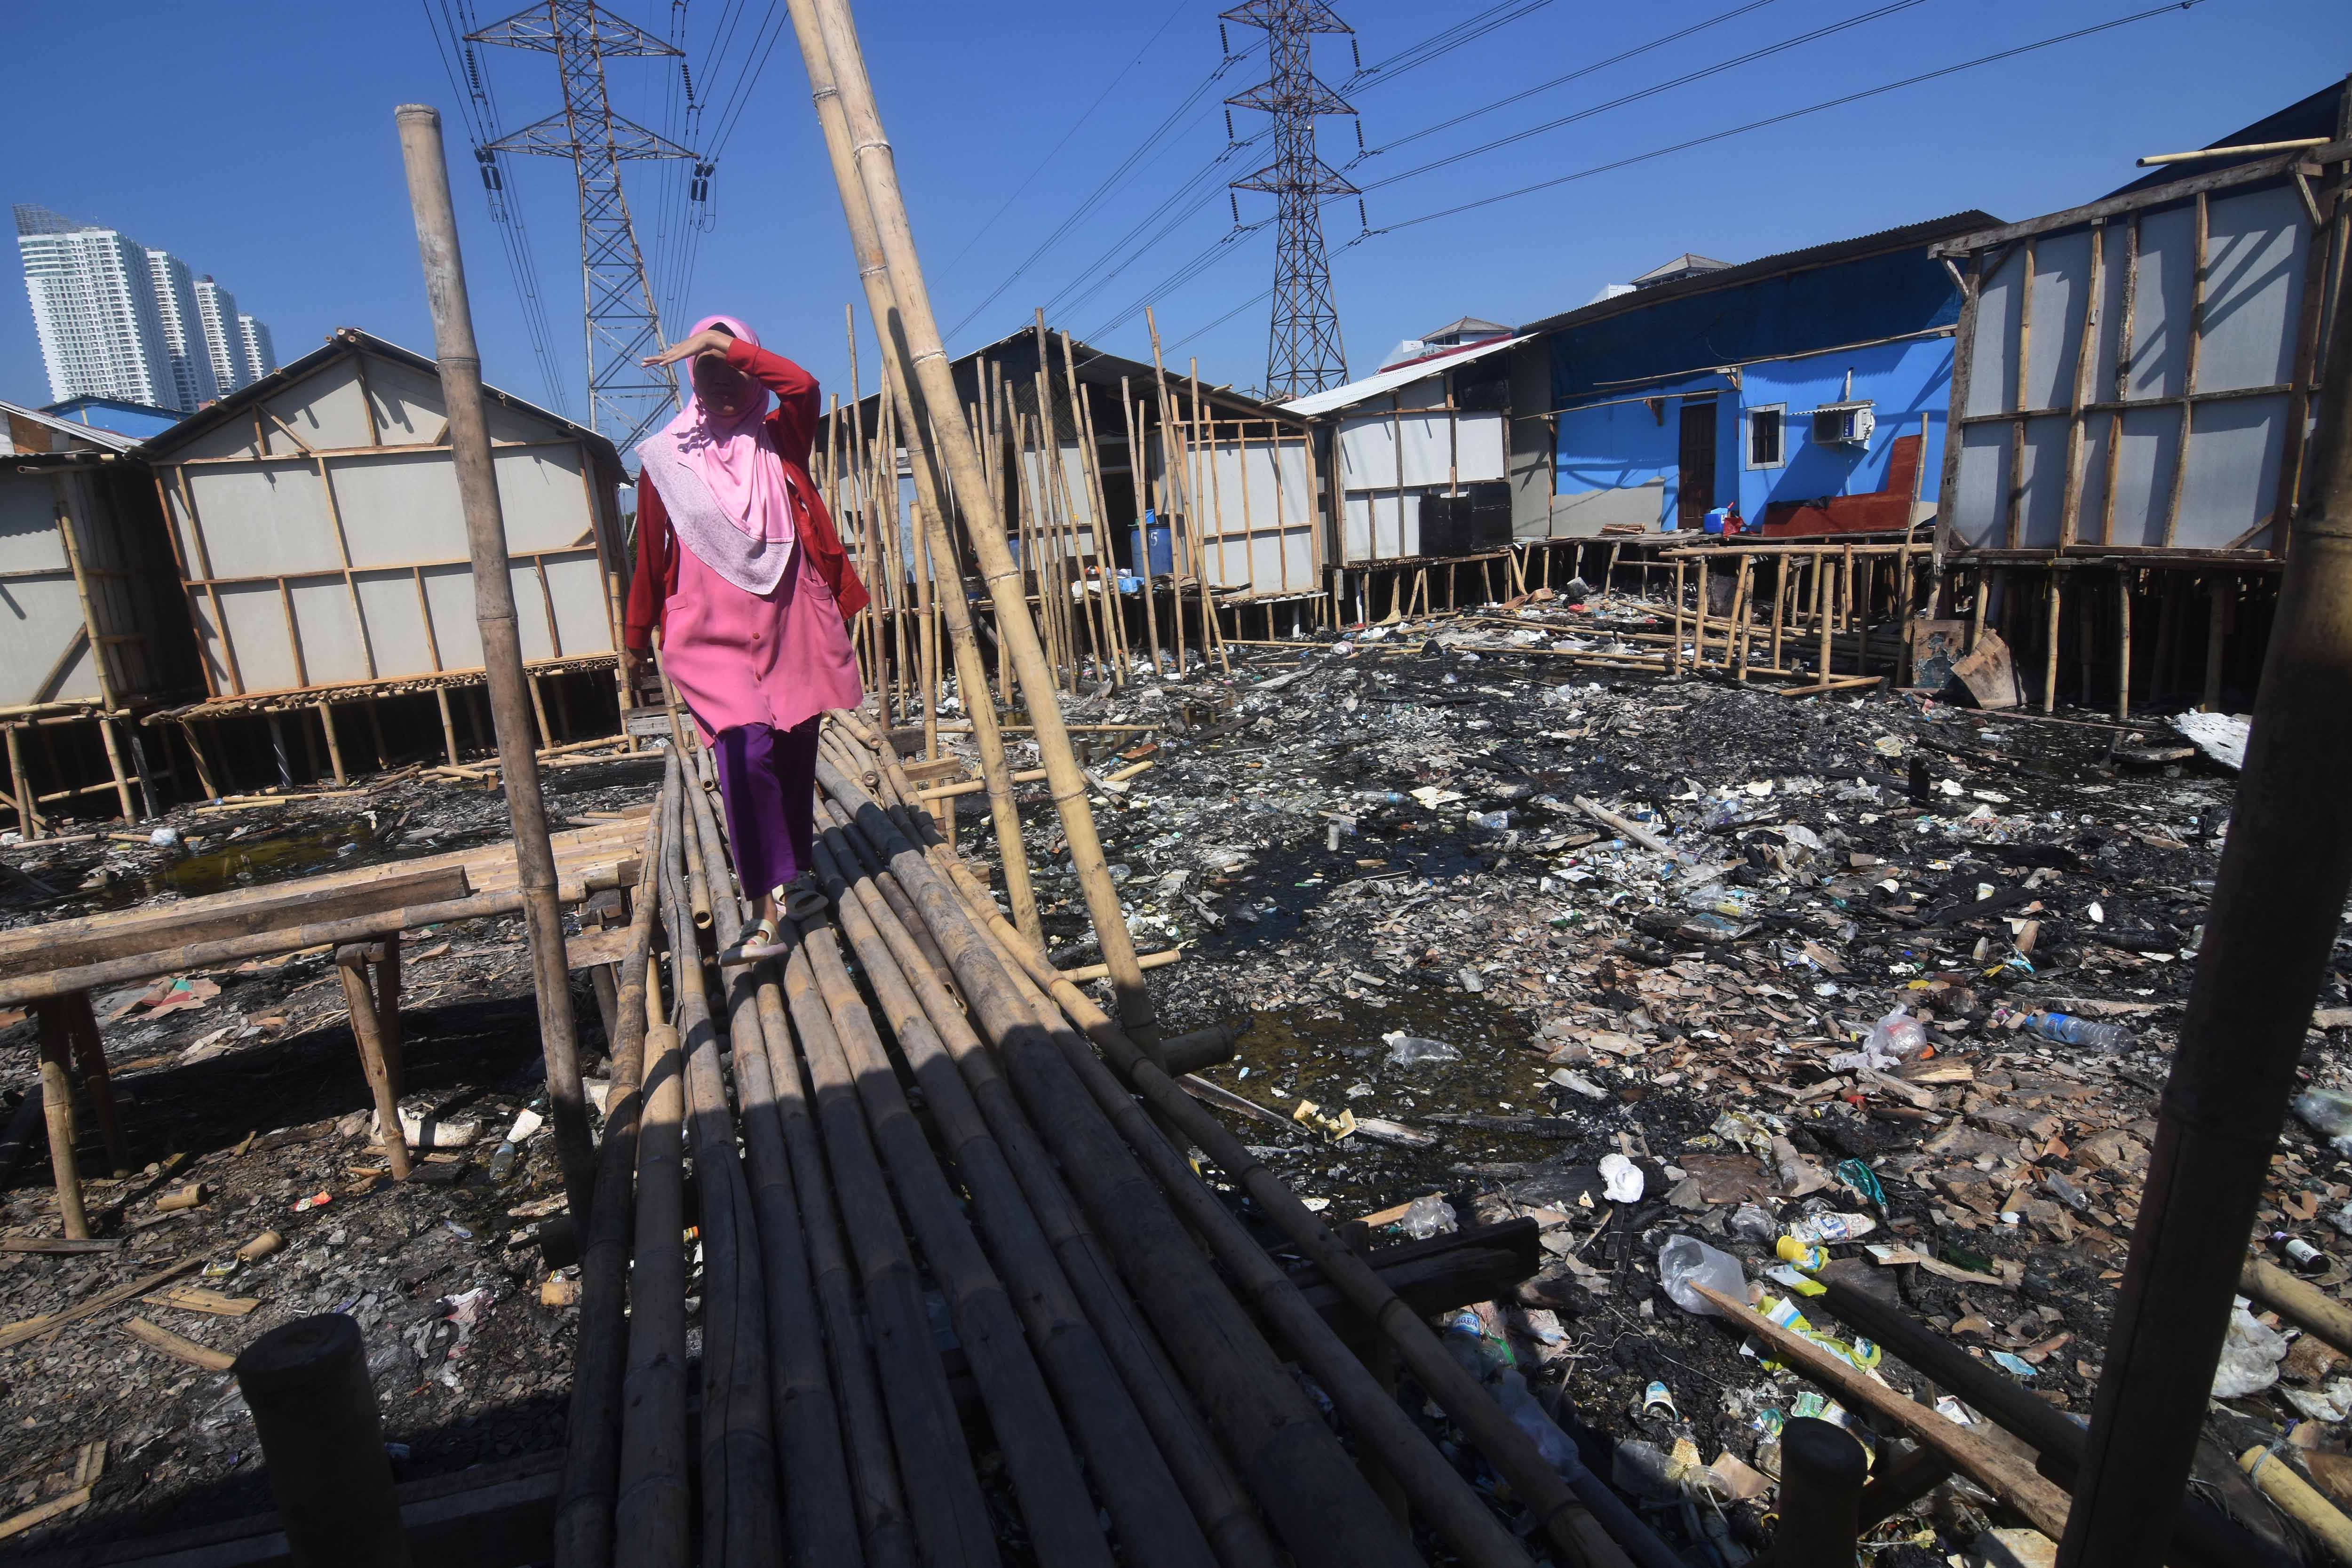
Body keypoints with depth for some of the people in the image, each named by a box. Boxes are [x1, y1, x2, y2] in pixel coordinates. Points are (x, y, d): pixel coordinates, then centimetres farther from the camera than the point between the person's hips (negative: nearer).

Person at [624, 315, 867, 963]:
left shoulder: (778, 442, 8)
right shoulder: (668, 459, 6)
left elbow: (803, 387, -14)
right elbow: (651, 557, 10)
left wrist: (724, 343, -14)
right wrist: (636, 639, 15)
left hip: (792, 625, 2)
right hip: (714, 633, -2)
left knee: (796, 756, 9)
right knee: (745, 750, -19)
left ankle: (795, 875, 28)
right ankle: (775, 904, -17)